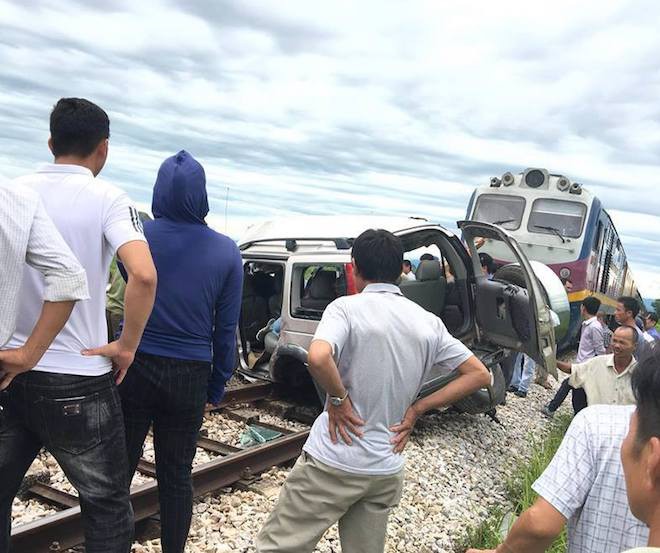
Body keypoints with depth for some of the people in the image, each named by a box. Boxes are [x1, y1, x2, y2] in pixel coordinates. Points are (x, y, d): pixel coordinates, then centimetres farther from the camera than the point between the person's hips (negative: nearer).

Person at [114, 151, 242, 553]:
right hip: (190, 377, 1)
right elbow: (227, 328, -1)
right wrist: (219, 382, 9)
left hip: (136, 368, 0)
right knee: (177, 475, 12)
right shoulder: (226, 252, -4)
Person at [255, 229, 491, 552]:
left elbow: (318, 357, -30)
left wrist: (338, 399, -12)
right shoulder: (428, 322, 4)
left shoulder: (347, 307, -11)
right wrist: (416, 409, 4)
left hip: (333, 463, -5)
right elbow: (479, 374, 7)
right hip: (387, 471, 5)